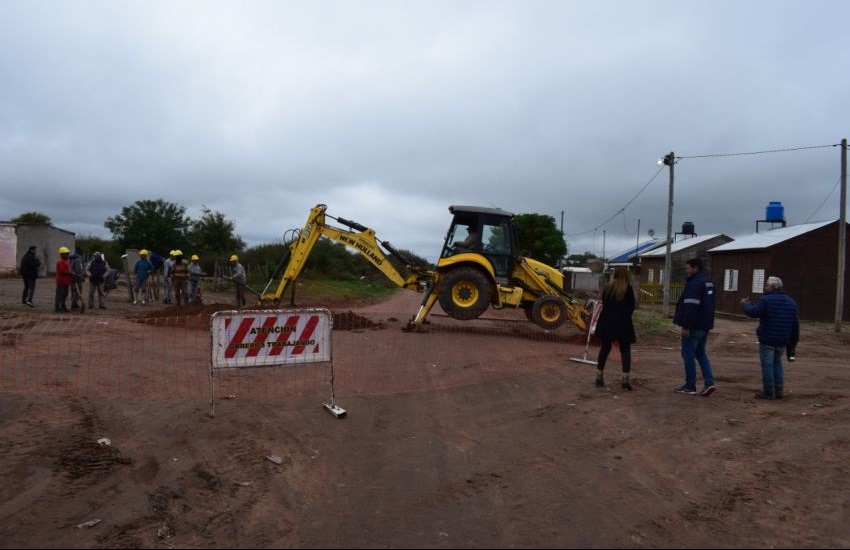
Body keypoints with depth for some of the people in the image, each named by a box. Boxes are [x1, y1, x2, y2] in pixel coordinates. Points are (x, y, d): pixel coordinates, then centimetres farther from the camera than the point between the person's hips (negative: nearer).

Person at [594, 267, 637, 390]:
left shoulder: (608, 287, 4)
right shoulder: (628, 288, -5)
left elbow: (603, 303, 8)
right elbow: (631, 306, -2)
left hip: (607, 322, 3)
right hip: (623, 323, -3)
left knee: (604, 349, 11)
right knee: (625, 350, 5)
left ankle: (599, 377, 12)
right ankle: (625, 379, -1)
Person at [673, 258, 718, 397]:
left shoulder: (694, 284, -18)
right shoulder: (708, 282, 14)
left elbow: (690, 307, -24)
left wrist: (686, 326, -23)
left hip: (693, 326, -10)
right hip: (705, 325, 10)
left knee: (688, 354, 0)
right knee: (701, 353, 16)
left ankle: (690, 386, 6)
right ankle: (709, 383, 7)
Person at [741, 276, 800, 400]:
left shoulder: (766, 300, -12)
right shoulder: (791, 302, 11)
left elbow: (753, 312, -21)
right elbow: (795, 323, 13)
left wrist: (744, 304, -3)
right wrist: (793, 338, 20)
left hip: (767, 340, -7)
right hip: (782, 340, 7)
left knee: (767, 364, -1)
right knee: (777, 363, 20)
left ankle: (768, 392, 2)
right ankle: (779, 390, 20)